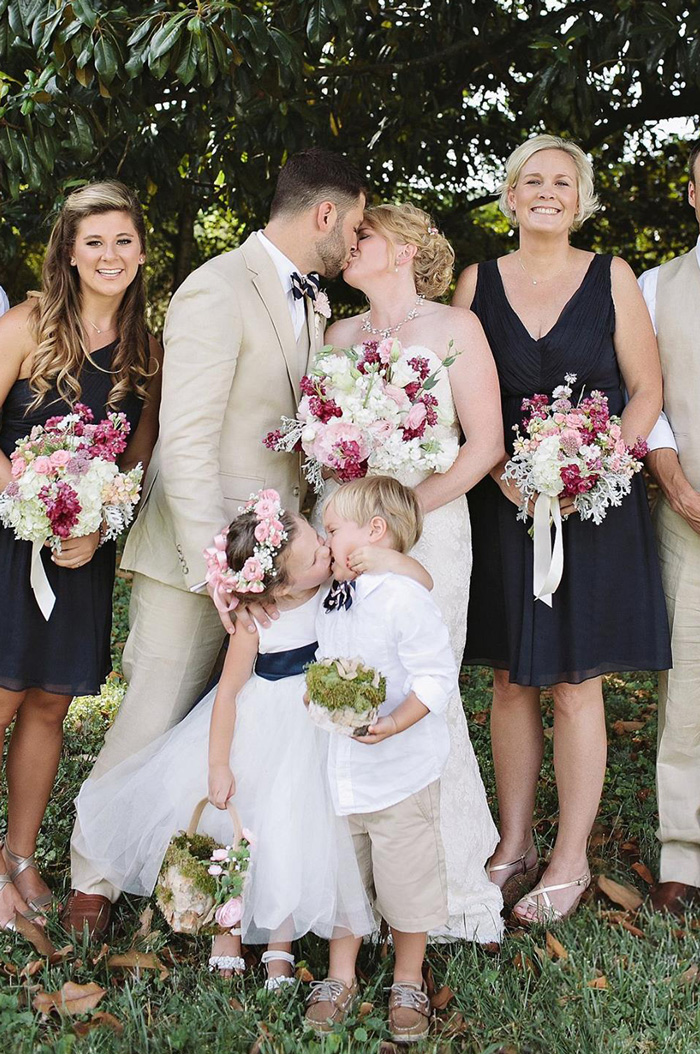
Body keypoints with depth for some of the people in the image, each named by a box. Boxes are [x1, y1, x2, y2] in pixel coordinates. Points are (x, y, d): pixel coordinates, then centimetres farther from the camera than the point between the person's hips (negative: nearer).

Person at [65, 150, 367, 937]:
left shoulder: (312, 302, 13)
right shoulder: (217, 291, -14)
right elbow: (185, 444, -19)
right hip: (198, 551, -7)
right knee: (155, 723, 2)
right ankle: (94, 879, 18)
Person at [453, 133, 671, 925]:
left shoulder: (611, 279, 1)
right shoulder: (478, 282, 6)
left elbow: (646, 392, 1)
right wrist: (506, 474, -12)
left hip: (594, 505, -2)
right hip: (504, 503, 2)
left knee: (575, 682, 1)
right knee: (511, 678, 7)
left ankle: (570, 858, 12)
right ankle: (513, 845, 18)